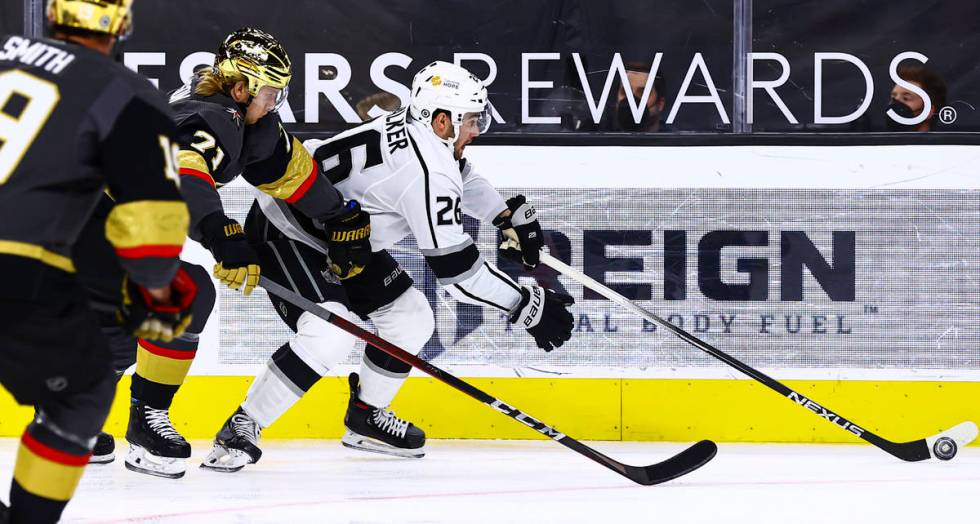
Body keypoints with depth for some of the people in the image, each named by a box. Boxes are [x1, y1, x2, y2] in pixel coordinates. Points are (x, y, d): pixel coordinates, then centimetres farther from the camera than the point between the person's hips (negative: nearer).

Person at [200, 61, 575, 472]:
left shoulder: (419, 130, -2)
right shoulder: (425, 172, -31)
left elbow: (461, 177, 23)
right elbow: (455, 268, -28)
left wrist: (510, 214, 17)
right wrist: (527, 306, -23)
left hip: (339, 237, 10)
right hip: (284, 233, -10)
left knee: (411, 320, 9)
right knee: (329, 336, -28)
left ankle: (365, 416, 26)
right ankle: (240, 429, -18)